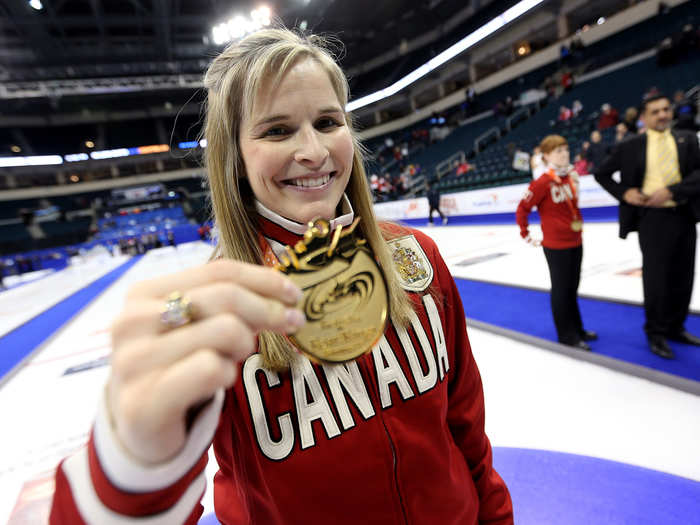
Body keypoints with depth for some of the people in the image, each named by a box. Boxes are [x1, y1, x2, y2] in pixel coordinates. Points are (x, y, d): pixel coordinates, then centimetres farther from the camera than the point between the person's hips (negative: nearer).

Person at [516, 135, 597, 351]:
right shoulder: (543, 183, -17)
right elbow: (522, 209, -14)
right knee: (561, 289, 4)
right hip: (556, 245, -7)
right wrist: (526, 236, -10)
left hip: (575, 242, 7)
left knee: (572, 287, 19)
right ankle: (566, 336, 18)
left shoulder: (571, 177, 5)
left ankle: (577, 329, 35)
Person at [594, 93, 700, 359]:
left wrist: (671, 191, -18)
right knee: (656, 278, 1)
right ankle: (656, 333, 19)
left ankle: (675, 327, 31)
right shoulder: (630, 146, 1)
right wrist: (624, 193, -7)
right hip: (652, 218, -3)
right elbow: (601, 173, 7)